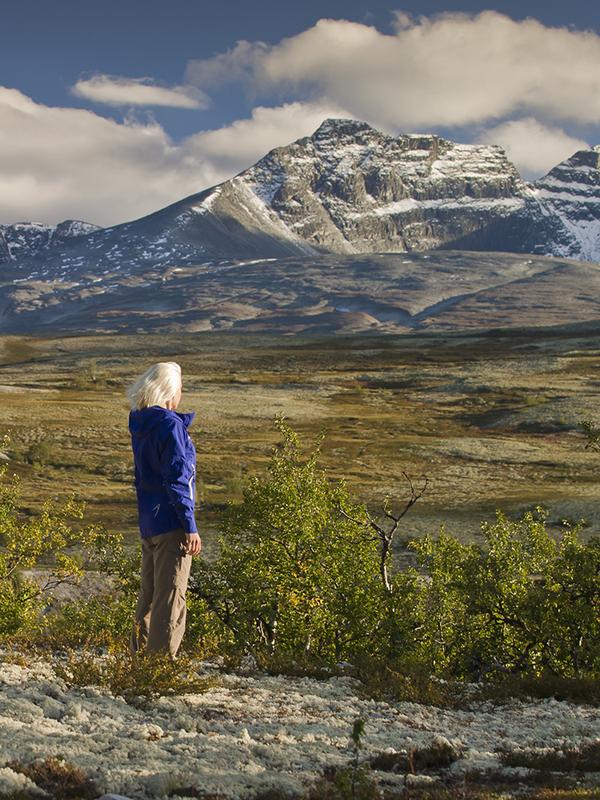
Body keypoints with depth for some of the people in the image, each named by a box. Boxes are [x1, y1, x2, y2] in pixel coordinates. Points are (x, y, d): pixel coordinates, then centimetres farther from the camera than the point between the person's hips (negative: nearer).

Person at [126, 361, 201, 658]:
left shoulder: (140, 422, 8)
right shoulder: (170, 424, -16)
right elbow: (177, 478, -19)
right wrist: (190, 527, -17)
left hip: (148, 523, 8)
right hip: (171, 522, -8)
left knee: (149, 594, 17)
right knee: (170, 599, -4)